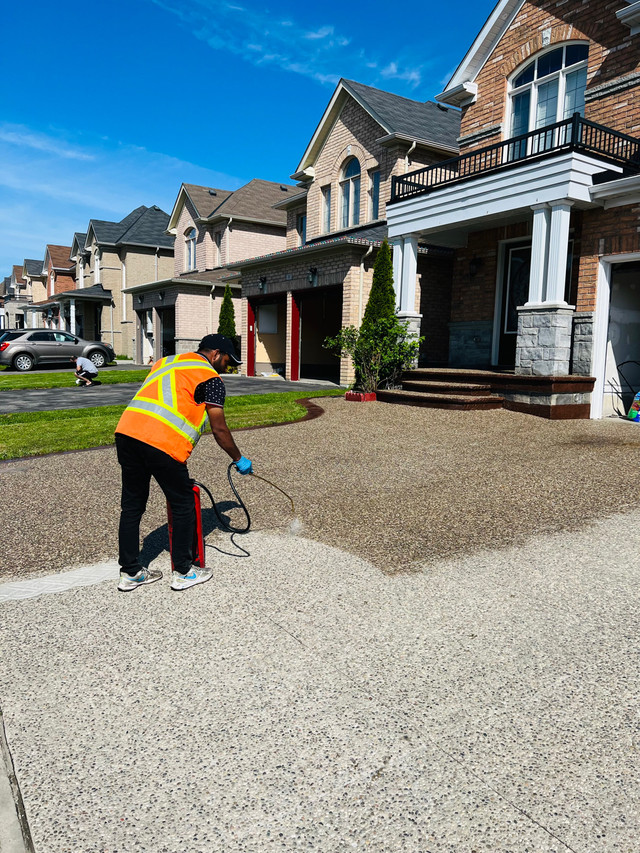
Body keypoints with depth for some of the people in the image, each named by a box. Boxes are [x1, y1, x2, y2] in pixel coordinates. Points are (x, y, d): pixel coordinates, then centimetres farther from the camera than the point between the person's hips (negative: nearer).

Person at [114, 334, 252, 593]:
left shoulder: (165, 362, 28)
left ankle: (130, 573, 26)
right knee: (183, 505, 9)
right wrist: (239, 459, 18)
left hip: (125, 432, 8)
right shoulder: (211, 378, 5)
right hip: (161, 443, -8)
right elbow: (219, 429, 4)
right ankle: (182, 573, 19)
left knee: (132, 504, 16)